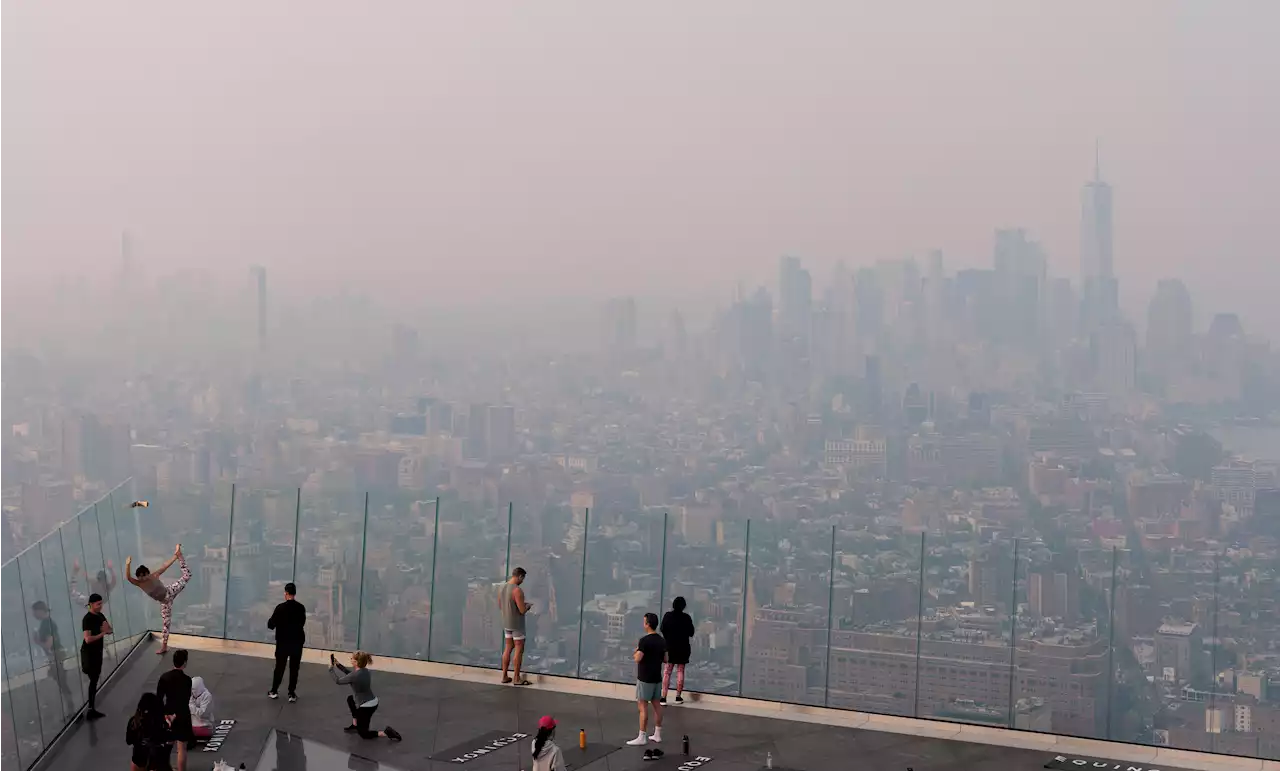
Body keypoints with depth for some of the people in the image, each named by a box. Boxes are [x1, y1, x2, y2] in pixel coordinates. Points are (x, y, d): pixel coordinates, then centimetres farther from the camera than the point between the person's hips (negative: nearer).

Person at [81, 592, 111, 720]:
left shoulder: (100, 616, 6)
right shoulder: (87, 619, -21)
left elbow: (110, 630, 13)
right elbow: (88, 639, -29)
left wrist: (107, 628, -10)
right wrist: (102, 633, -21)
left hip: (97, 652, 9)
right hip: (89, 653, -9)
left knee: (95, 681, 15)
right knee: (93, 681, -8)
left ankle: (92, 709, 24)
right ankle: (90, 710, -5)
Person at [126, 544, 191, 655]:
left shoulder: (154, 576, -17)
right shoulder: (139, 584, -18)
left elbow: (166, 565, -13)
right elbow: (128, 577, -36)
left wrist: (176, 555, -17)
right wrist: (128, 565, -53)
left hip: (170, 592, -1)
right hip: (165, 601, 1)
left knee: (187, 575, -5)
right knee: (165, 622, 7)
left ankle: (179, 554, 15)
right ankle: (164, 646, 22)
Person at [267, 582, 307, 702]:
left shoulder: (280, 607, -14)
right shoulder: (301, 608, -4)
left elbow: (271, 625, -9)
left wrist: (270, 620, 11)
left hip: (283, 642, -2)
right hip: (297, 642, 2)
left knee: (279, 667, 12)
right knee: (294, 668, 7)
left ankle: (274, 691, 19)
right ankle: (292, 694, 7)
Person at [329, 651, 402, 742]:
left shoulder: (355, 675, -22)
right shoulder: (365, 671, 2)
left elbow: (338, 681, -7)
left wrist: (331, 668, 5)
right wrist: (338, 665, 18)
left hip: (366, 707, -8)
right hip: (373, 702, 8)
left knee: (364, 734, 9)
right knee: (350, 699, 31)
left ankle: (386, 733, -11)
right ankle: (355, 725, 33)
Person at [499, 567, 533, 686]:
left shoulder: (502, 588, 5)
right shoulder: (517, 590, -21)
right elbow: (522, 610, -23)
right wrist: (528, 606, 0)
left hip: (506, 623, 8)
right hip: (517, 624, -8)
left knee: (508, 649, 14)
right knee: (519, 650, 1)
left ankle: (504, 676, 17)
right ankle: (517, 678, 4)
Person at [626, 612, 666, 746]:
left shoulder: (644, 640, -18)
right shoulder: (662, 641, 6)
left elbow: (638, 659, -21)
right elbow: (665, 659, 12)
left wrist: (636, 652, -1)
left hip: (645, 678, -8)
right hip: (657, 677, 8)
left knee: (642, 706, -5)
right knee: (656, 704, 13)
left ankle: (642, 737, -6)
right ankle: (657, 734, 18)